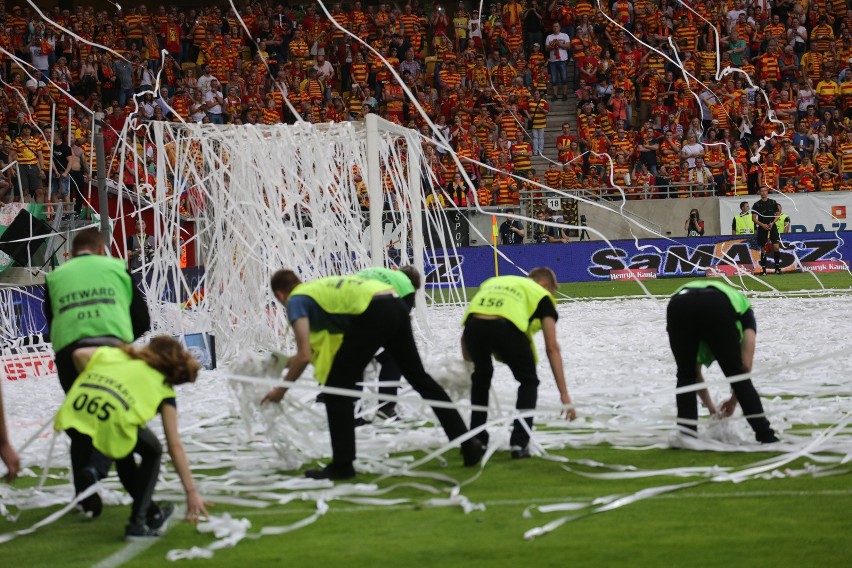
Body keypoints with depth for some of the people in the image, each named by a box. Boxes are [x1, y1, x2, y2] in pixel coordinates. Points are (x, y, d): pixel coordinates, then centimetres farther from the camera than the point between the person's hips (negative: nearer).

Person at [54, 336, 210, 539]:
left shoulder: (116, 354, 30)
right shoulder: (163, 387, 19)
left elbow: (80, 354, 14)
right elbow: (175, 446, 17)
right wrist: (191, 492, 20)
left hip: (73, 418, 4)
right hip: (113, 423, -4)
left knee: (124, 448, 34)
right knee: (151, 451, 27)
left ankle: (150, 514, 45)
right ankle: (138, 523, 17)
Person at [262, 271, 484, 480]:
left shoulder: (296, 300, 9)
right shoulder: (321, 287, 33)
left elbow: (304, 355, -2)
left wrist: (281, 389, 10)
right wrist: (297, 359, 53)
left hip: (372, 314, -8)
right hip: (397, 306, 8)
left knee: (336, 389, 5)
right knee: (419, 377, 22)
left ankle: (342, 465, 5)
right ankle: (468, 444, 26)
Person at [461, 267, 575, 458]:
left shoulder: (493, 282, 40)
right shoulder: (541, 294, 28)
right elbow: (552, 347, 19)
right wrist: (564, 394, 18)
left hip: (473, 324, 4)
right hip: (506, 326, -4)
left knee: (481, 376, 35)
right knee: (529, 381, 23)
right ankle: (519, 443, 12)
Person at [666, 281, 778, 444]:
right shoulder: (744, 310, 38)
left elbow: (696, 374, 50)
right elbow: (745, 365, 24)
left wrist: (711, 408, 60)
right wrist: (734, 400, 37)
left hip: (678, 306, 3)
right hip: (717, 308, -3)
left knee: (685, 376, 24)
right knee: (737, 374, 16)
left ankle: (686, 434, 15)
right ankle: (765, 435, 16)